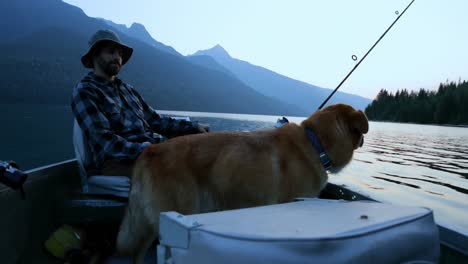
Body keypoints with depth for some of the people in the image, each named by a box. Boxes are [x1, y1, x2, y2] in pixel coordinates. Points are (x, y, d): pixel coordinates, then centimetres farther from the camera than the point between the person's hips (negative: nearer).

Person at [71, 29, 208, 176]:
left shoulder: (127, 89, 25)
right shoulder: (85, 91, 2)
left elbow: (156, 121, 23)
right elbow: (103, 140, -12)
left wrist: (194, 127, 10)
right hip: (120, 160, -7)